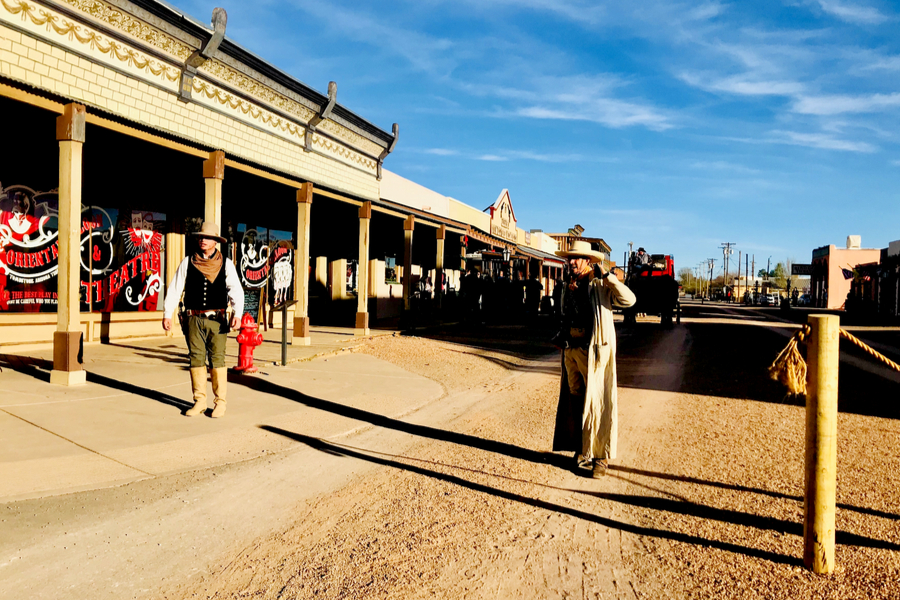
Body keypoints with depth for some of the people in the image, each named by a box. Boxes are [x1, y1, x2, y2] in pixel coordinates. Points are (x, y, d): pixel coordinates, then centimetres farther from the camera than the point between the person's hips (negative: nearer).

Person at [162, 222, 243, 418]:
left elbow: (236, 290, -5)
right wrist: (167, 314, 2)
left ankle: (220, 402, 9)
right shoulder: (188, 262, 8)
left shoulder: (226, 264, 4)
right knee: (196, 359, 5)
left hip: (217, 319, -2)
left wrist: (237, 313, -19)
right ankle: (200, 401, 17)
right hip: (194, 318, 2)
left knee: (217, 359, -1)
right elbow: (174, 289, 9)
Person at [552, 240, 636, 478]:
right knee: (575, 401, 12)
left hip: (594, 351, -6)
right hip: (571, 349, 7)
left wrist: (606, 275, -23)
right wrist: (563, 342, 14)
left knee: (597, 403, -3)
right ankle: (582, 450, 25)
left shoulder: (601, 286, -8)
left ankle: (601, 456, 7)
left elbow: (629, 299, -21)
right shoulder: (568, 287, 12)